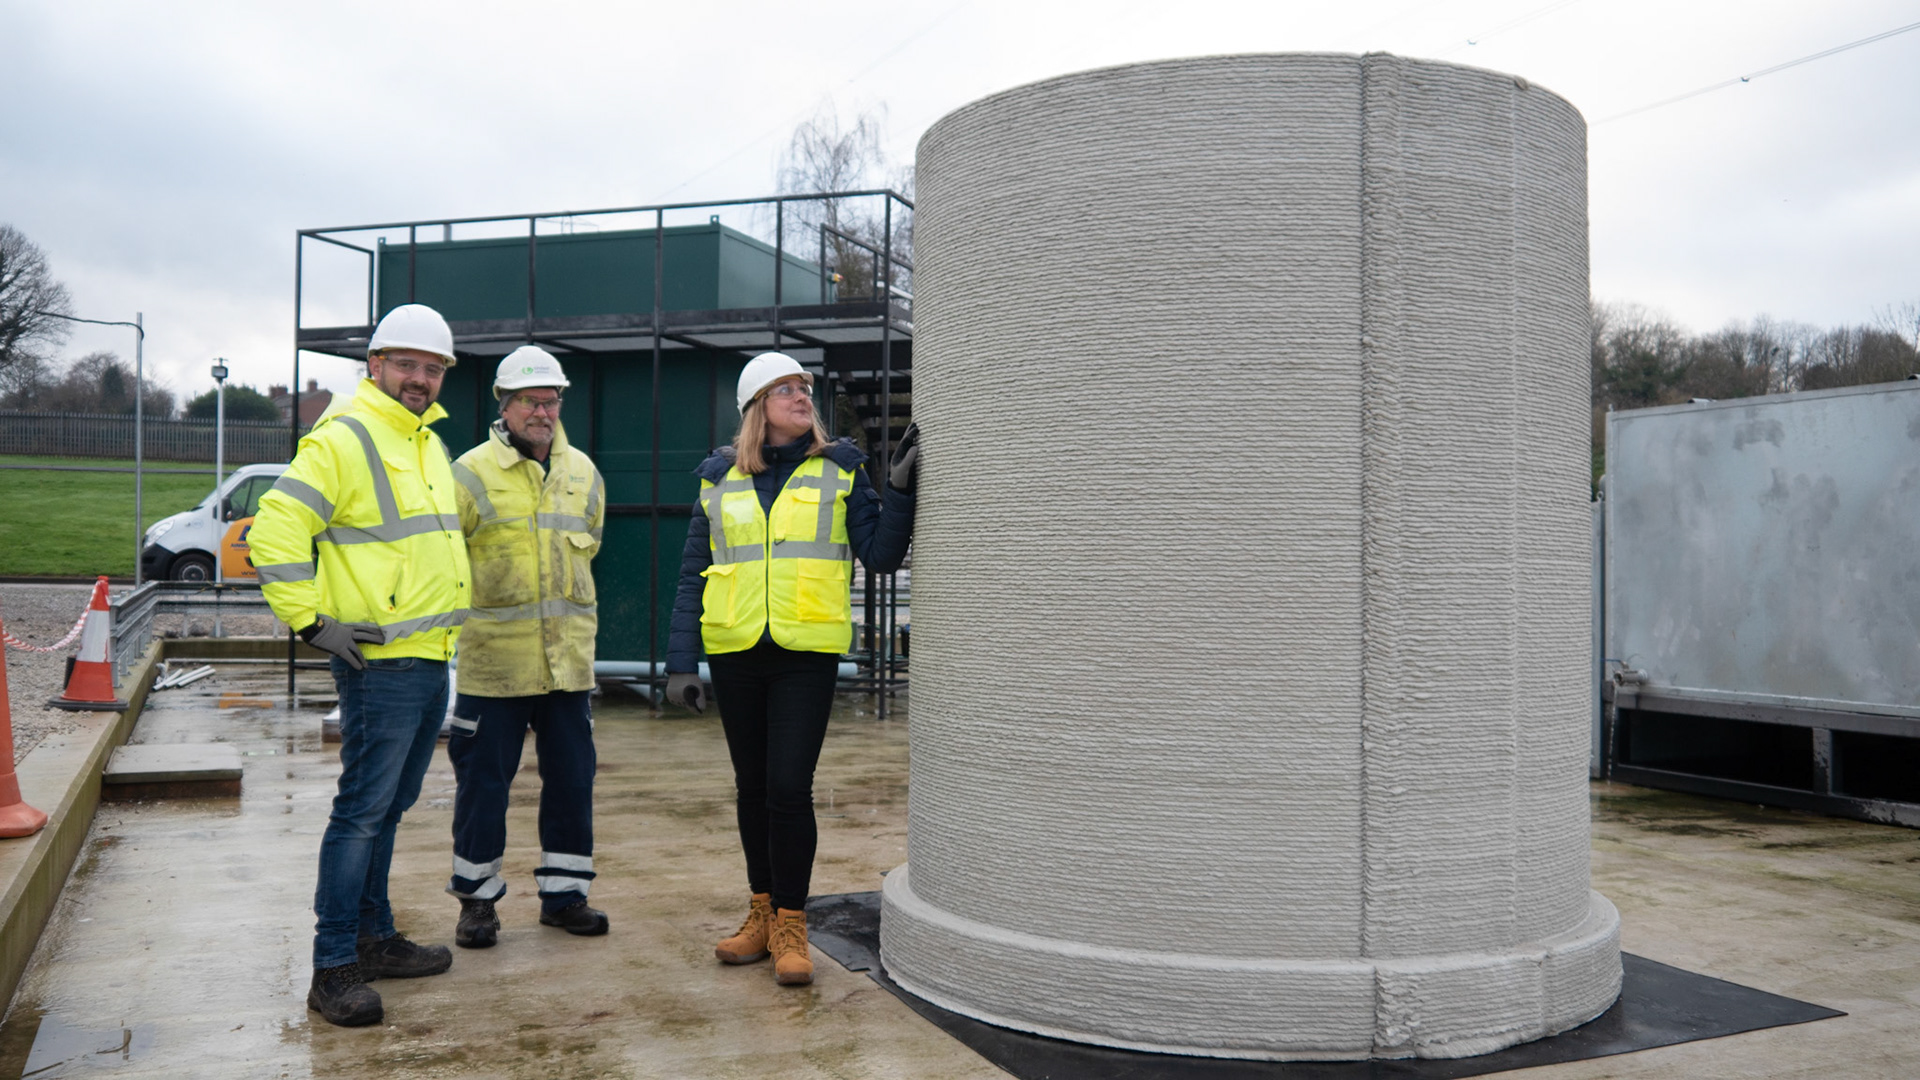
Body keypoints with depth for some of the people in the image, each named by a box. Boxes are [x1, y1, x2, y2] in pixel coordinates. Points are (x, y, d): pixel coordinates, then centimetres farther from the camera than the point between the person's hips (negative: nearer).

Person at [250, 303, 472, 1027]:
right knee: (362, 811, -5)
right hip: (379, 663, -9)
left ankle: (374, 938, 27)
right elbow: (275, 531, -17)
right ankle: (333, 968, 2)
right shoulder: (343, 439, -11)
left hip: (431, 661, 9)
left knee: (388, 809, 16)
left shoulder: (428, 443, 17)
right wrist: (311, 620, -18)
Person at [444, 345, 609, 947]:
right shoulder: (473, 473, -4)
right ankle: (477, 899, 18)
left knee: (572, 779, 8)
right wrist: (476, 609, 2)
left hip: (568, 658, 4)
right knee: (483, 782, 4)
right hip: (492, 657, -4)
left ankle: (563, 893, 21)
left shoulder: (583, 473, 11)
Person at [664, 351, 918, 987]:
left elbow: (881, 556, -1)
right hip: (735, 651, 3)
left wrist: (901, 490, -12)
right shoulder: (719, 480, 8)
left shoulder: (838, 470, 4)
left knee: (789, 788, -8)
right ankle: (763, 914, 25)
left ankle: (791, 927, 6)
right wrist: (681, 663, 3)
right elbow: (693, 576, 9)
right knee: (752, 786, 11)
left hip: (807, 652, -3)